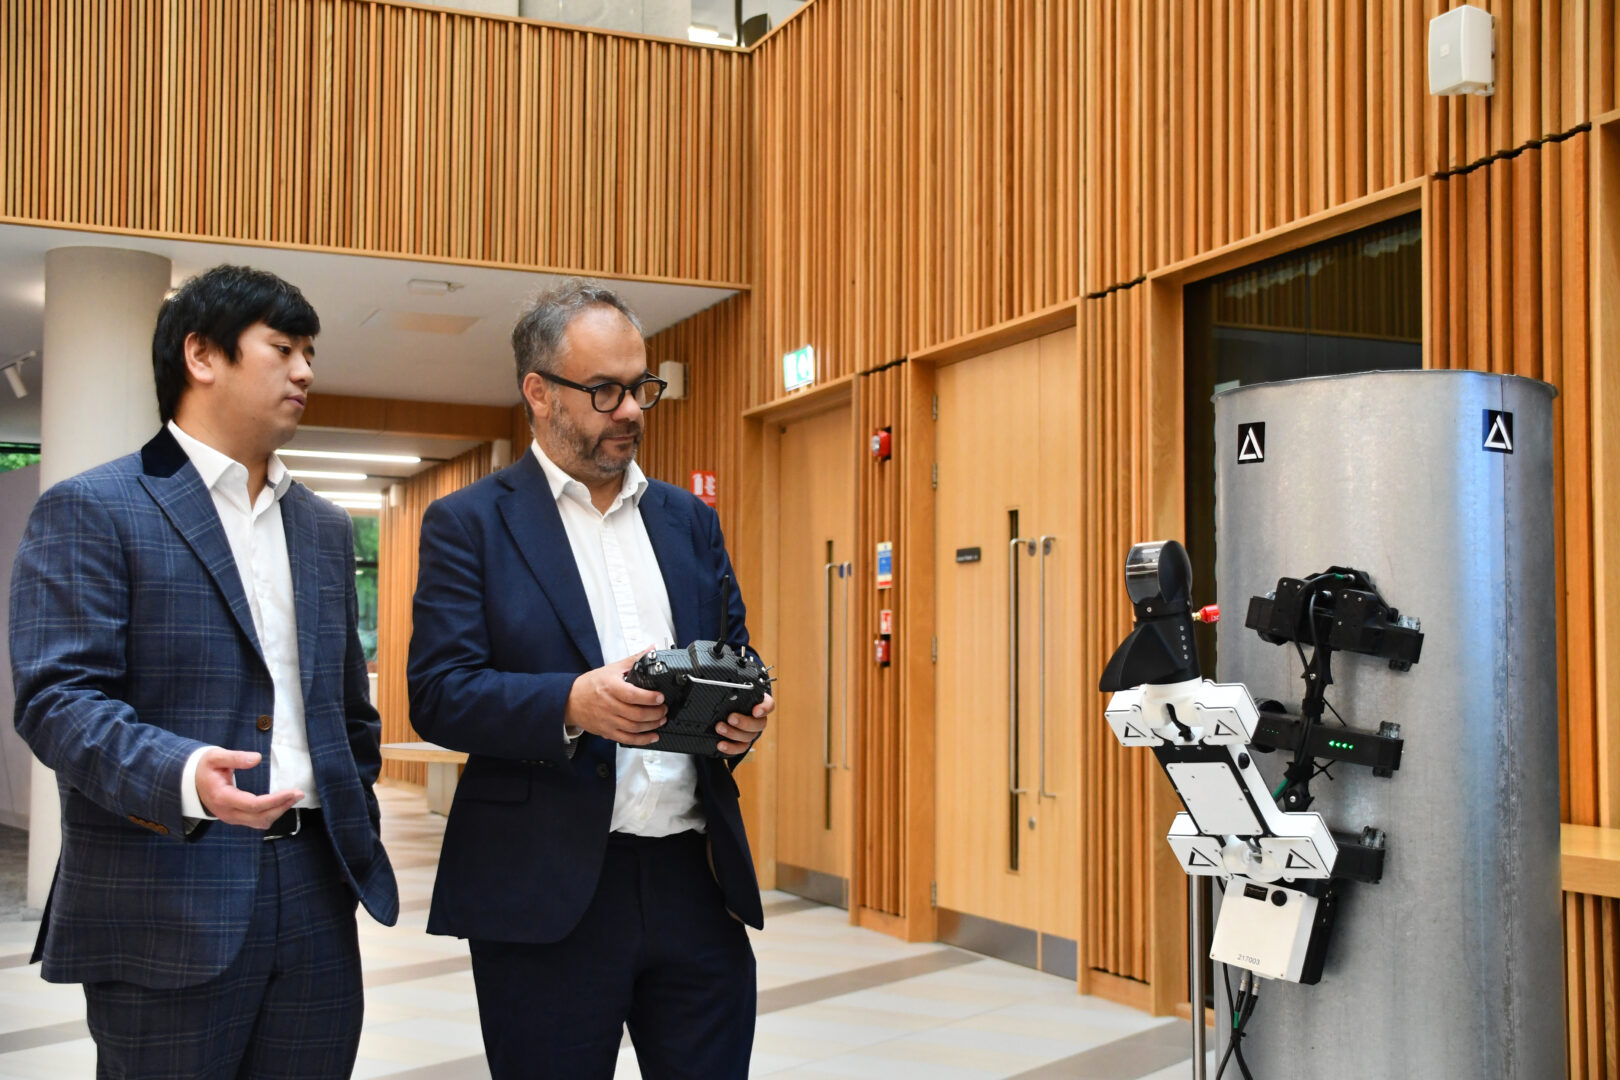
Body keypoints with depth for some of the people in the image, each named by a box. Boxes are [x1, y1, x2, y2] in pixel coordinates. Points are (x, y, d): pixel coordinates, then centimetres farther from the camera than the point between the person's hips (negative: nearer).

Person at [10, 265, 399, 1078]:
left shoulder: (325, 528, 17)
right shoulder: (89, 512, -2)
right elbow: (56, 698, -13)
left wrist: (359, 837, 14)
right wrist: (181, 776, -29)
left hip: (317, 899, 6)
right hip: (168, 910, -5)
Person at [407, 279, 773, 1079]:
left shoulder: (688, 520, 14)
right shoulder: (469, 523, 0)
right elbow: (437, 695, -9)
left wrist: (742, 712, -6)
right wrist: (572, 705, -25)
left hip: (694, 881, 4)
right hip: (546, 894, -4)